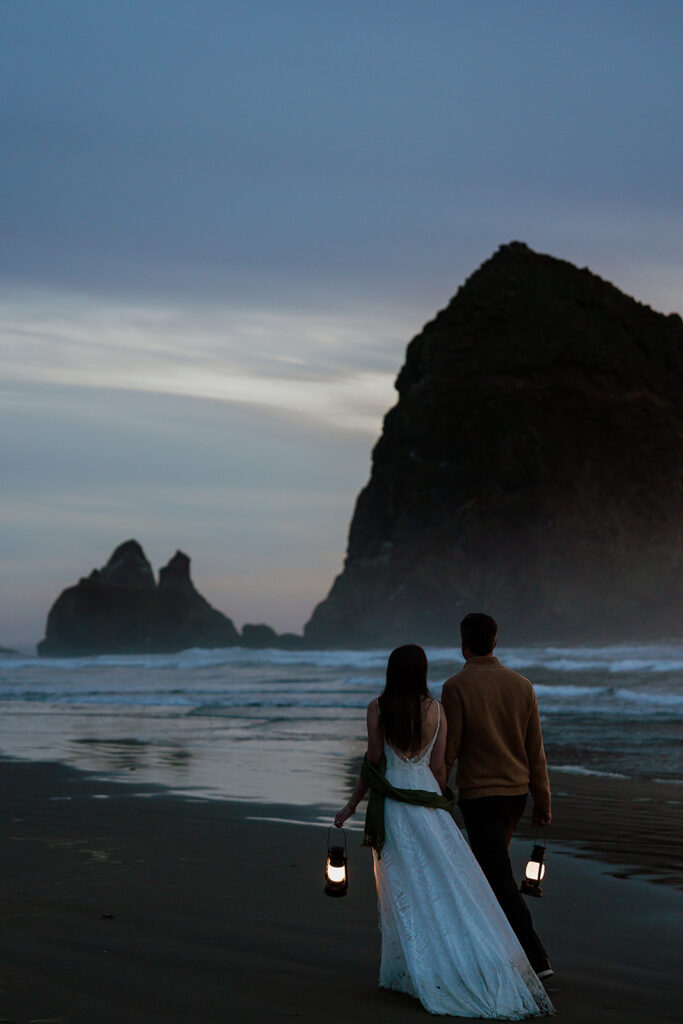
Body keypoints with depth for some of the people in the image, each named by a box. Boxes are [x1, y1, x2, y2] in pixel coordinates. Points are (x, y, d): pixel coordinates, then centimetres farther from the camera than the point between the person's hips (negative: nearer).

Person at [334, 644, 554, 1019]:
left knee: (405, 889, 4)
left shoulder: (377, 708, -6)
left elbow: (373, 762, -5)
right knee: (451, 884, 4)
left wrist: (351, 805, 4)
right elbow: (438, 766, 3)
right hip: (427, 799, 2)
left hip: (391, 803, -2)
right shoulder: (436, 710, 1)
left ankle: (403, 972, 7)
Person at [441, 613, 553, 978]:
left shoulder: (455, 687, -13)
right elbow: (535, 749, 5)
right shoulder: (521, 685, 2)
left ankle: (536, 959, -11)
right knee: (491, 868, 22)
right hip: (516, 791, 6)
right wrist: (542, 801, 11)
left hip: (478, 794, -6)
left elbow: (447, 749, -11)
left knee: (501, 881, -5)